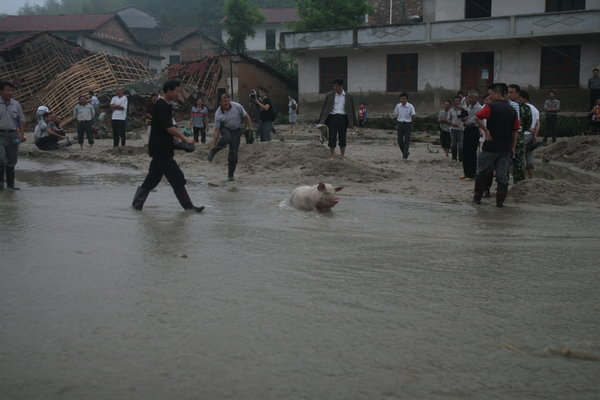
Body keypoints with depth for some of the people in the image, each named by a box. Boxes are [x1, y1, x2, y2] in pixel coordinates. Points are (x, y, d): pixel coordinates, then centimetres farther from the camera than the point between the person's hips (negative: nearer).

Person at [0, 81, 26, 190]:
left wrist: (22, 134, 0)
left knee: (11, 161, 9)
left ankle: (10, 184, 17)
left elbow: (21, 121, 12)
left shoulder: (16, 104, 7)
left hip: (13, 134, 4)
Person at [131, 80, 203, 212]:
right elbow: (169, 127, -22)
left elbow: (171, 126, 20)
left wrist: (181, 137, 8)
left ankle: (137, 203, 18)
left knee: (153, 177, 12)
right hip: (160, 149, -10)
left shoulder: (166, 106, 14)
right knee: (177, 177, -5)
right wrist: (185, 139, -18)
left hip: (162, 149, 10)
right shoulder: (161, 106, -17)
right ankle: (188, 206, 2)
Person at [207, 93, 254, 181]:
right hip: (225, 129, -1)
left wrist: (250, 129, -8)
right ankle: (213, 151, -14)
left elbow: (246, 117, -3)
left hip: (236, 130, 2)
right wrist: (214, 142, -22)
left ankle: (230, 175, 8)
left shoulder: (237, 106, -15)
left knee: (233, 153, -3)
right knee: (227, 138, -39)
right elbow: (216, 130, -13)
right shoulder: (218, 114, -17)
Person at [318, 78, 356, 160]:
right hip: (332, 118, -1)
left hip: (343, 118, 1)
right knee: (332, 138, -2)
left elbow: (351, 110, 8)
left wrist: (352, 123, 4)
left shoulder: (348, 96, 4)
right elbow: (324, 108, 3)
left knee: (342, 138, 7)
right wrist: (321, 121, -5)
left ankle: (342, 155, 16)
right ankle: (332, 155, 6)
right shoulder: (329, 95, 2)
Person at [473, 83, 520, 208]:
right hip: (506, 148, 4)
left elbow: (477, 118, -22)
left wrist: (486, 130, -15)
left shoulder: (491, 106, -7)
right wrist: (513, 147, 14)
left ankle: (477, 197, 16)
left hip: (490, 146, -4)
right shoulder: (512, 110, 9)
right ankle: (500, 201, 5)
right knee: (503, 175, 7)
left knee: (482, 172, 10)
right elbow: (515, 131, 10)